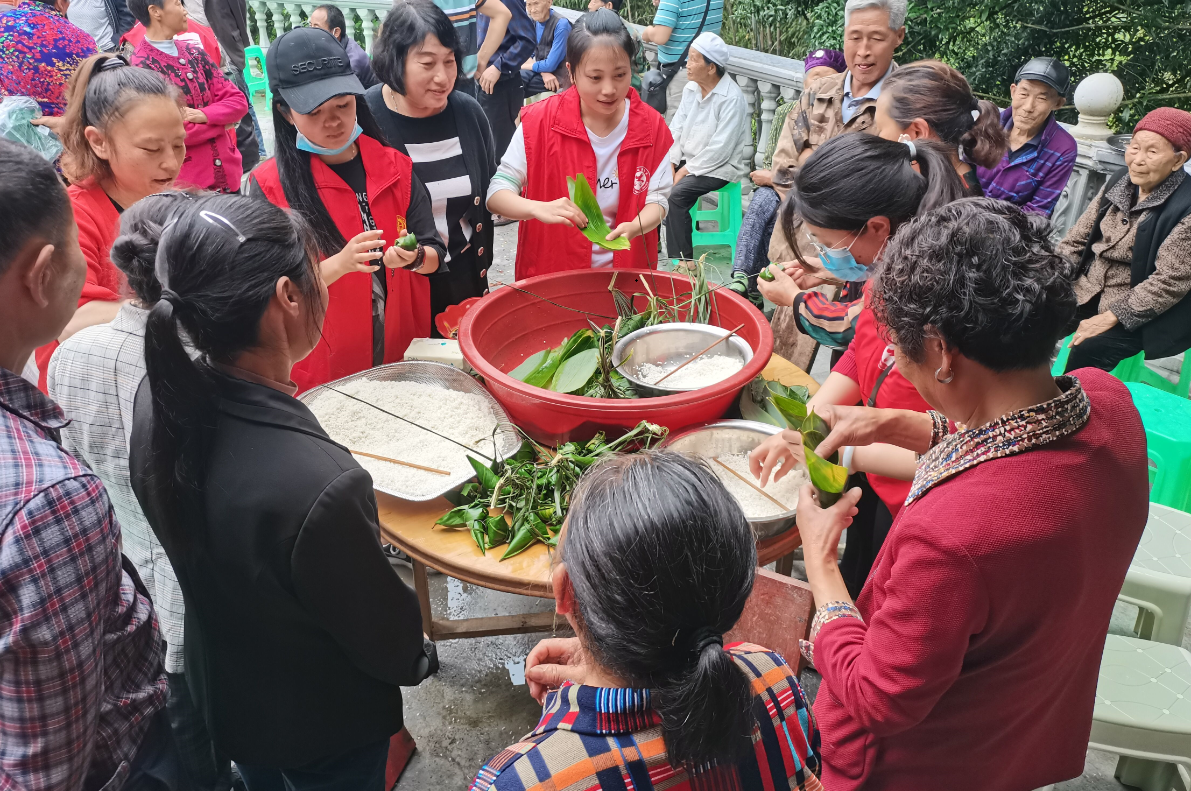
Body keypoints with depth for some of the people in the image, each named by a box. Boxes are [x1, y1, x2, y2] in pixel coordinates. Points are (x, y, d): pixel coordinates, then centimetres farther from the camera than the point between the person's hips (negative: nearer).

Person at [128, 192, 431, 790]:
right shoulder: (322, 489, -43)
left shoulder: (157, 403, -21)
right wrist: (413, 660, -2)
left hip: (219, 692, 6)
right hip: (323, 732, -5)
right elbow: (388, 638, -24)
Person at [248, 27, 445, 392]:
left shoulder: (395, 167, -2)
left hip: (406, 354, 3)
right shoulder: (269, 185, -10)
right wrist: (340, 264, -29)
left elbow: (434, 255, -1)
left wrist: (414, 258, -23)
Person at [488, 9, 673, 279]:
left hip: (625, 277, 1)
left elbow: (657, 199, 0)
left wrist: (635, 227, -23)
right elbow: (496, 193, -10)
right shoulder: (540, 121, -10)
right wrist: (540, 209, -30)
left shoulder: (651, 126, -4)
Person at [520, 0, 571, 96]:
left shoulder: (561, 24, -20)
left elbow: (550, 65, -20)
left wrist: (521, 66, -8)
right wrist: (543, 73, -17)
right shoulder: (531, 21, 1)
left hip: (557, 76, -6)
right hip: (540, 69, 6)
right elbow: (527, 54, 3)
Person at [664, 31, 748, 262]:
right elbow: (676, 129, 6)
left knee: (676, 194, -28)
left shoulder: (732, 98, -18)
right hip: (688, 159, 8)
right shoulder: (690, 89, 6)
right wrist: (670, 162, -8)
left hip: (720, 167, -7)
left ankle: (681, 260, -18)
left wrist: (686, 170, -19)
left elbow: (720, 150, -22)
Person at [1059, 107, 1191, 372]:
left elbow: (1169, 282, -19)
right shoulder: (1120, 183, 4)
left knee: (1088, 350, -29)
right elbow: (1077, 239, 7)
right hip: (1086, 291, 6)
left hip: (1141, 316, -6)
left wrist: (1109, 318, -22)